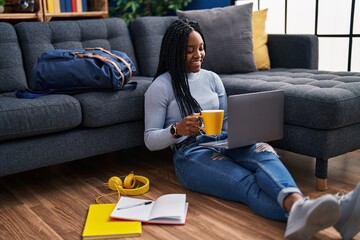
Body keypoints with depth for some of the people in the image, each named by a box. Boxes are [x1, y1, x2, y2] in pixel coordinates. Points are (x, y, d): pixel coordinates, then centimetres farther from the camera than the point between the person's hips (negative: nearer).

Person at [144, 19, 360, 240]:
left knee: (265, 153, -32)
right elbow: (150, 140, 0)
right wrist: (176, 130, -20)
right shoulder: (161, 87, 1)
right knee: (248, 184, -34)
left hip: (224, 142, 5)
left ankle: (298, 206, -65)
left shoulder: (212, 78, 17)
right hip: (191, 153, -4)